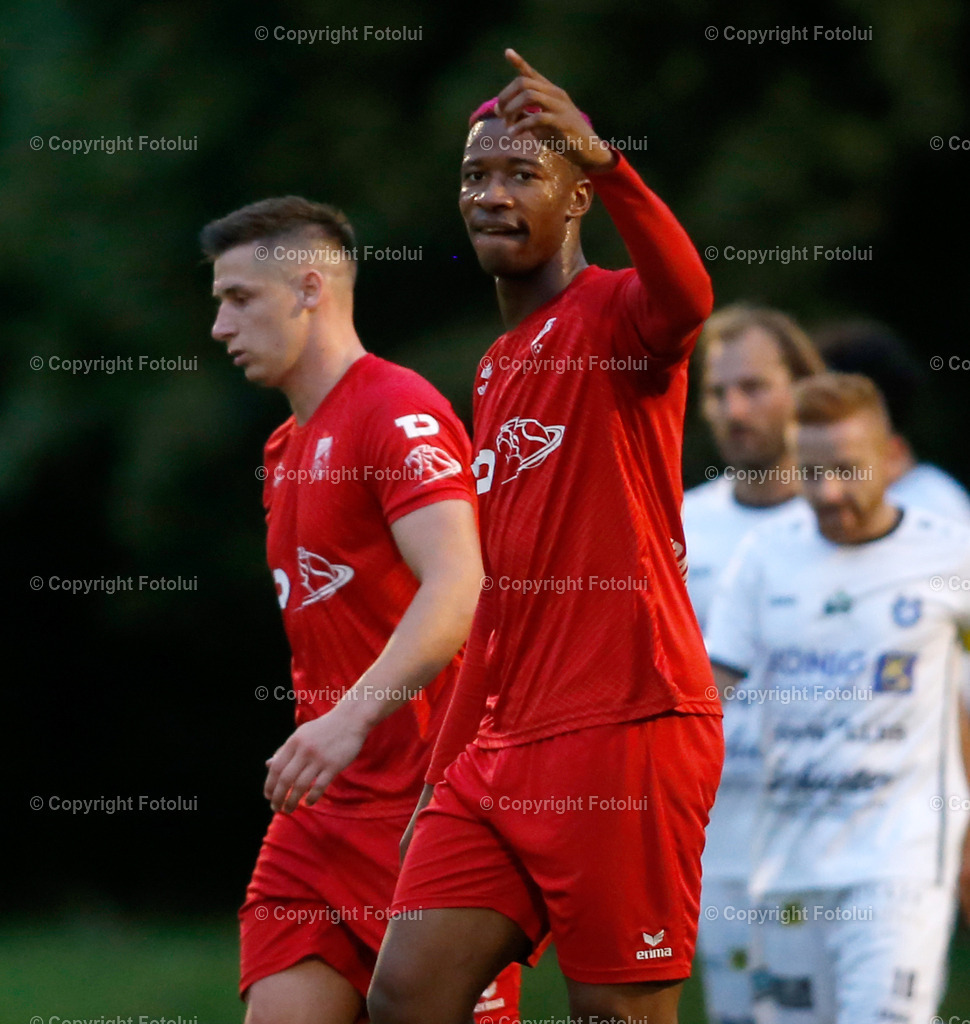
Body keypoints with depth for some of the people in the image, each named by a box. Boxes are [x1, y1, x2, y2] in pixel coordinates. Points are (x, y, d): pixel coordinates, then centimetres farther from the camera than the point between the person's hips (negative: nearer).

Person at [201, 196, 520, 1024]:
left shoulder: (399, 412, -10)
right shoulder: (287, 450, 20)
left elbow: (457, 589, -24)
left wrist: (350, 717, -33)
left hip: (423, 801, -8)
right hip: (325, 810, 8)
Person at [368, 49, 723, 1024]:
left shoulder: (616, 313, -3)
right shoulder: (497, 371, 21)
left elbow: (686, 298, -30)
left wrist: (606, 161, -46)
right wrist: (442, 775, 23)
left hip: (624, 728, -8)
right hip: (500, 752, 8)